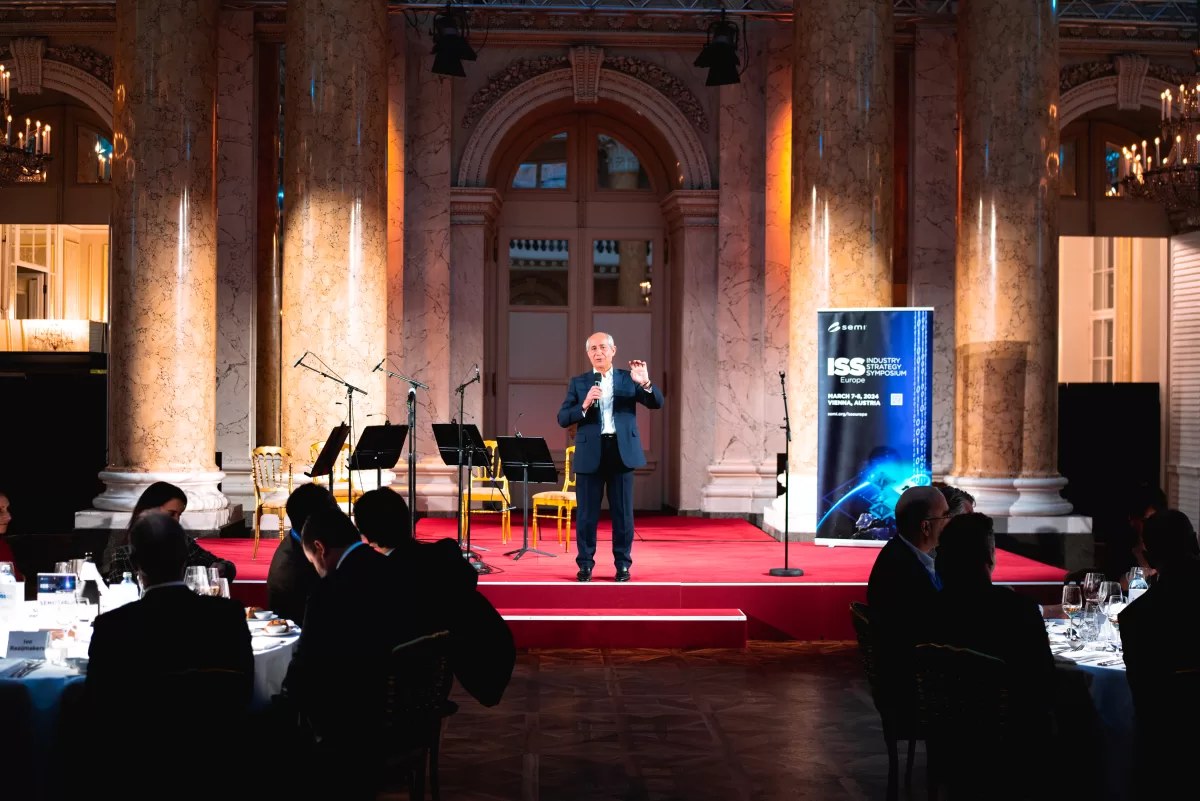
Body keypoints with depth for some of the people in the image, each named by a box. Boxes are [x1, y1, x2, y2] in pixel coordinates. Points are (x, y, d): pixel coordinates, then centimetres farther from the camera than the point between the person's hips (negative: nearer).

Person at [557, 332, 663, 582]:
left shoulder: (628, 379, 8)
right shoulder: (578, 382, 7)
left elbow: (657, 403, -1)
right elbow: (563, 419, 0)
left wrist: (646, 383, -20)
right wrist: (584, 405, -16)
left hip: (622, 450, 0)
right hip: (590, 453, 0)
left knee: (623, 512, 4)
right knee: (587, 513, 3)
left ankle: (623, 564, 13)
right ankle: (585, 564, 13)